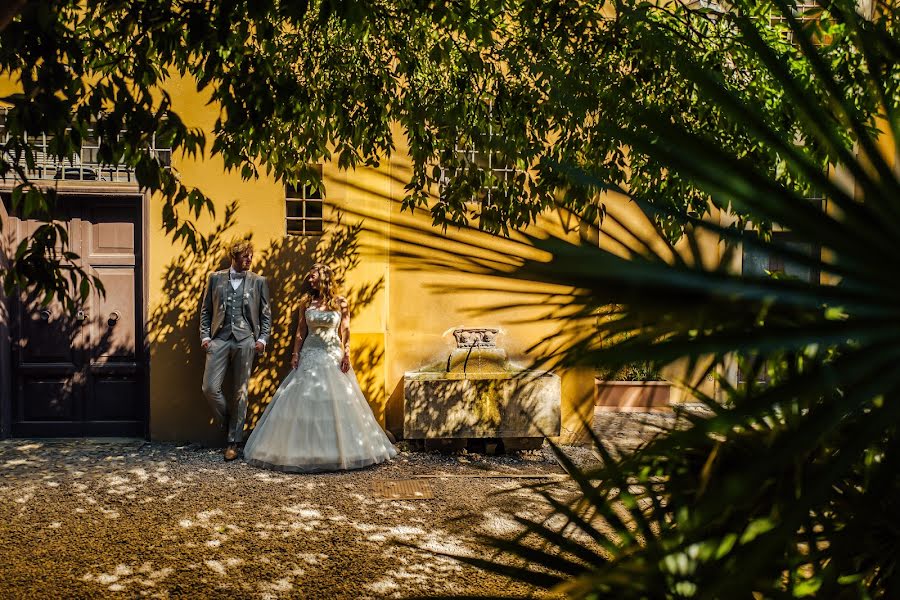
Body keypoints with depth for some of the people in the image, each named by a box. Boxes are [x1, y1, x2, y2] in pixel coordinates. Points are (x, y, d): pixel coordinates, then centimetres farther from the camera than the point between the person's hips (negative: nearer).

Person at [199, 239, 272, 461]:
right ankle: (227, 424, 19)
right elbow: (205, 310, 13)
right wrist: (205, 336, 2)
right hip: (219, 339, 1)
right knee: (210, 387, -8)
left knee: (240, 392, 2)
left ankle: (233, 441, 12)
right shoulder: (215, 278, 11)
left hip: (245, 340, -1)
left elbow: (266, 314, 9)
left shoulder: (258, 281, 9)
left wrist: (262, 339, -2)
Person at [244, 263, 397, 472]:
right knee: (305, 401, 0)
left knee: (336, 403, 1)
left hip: (333, 357, -1)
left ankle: (338, 449, 12)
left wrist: (346, 354, -10)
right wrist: (295, 354, -3)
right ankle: (307, 449, 9)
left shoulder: (341, 303, 1)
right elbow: (300, 331, 5)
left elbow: (345, 332, -1)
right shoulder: (307, 302, 6)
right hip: (310, 355, 2)